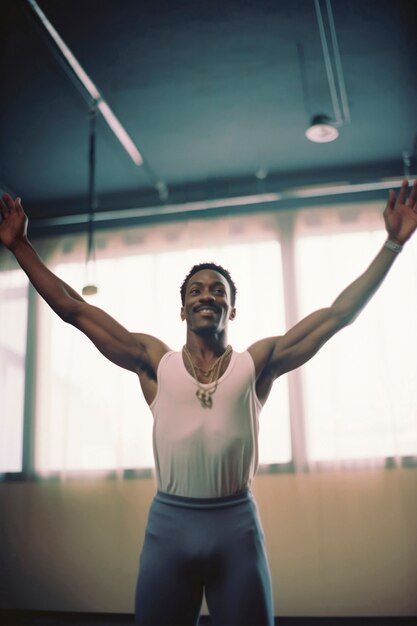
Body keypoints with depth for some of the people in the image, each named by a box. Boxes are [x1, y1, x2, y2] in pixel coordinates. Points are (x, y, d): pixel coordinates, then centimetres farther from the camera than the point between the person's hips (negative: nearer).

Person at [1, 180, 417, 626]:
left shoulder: (256, 363, 3)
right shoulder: (155, 361, 5)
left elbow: (338, 314, 1)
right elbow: (74, 310, 5)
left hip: (237, 525, 0)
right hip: (168, 523, 1)